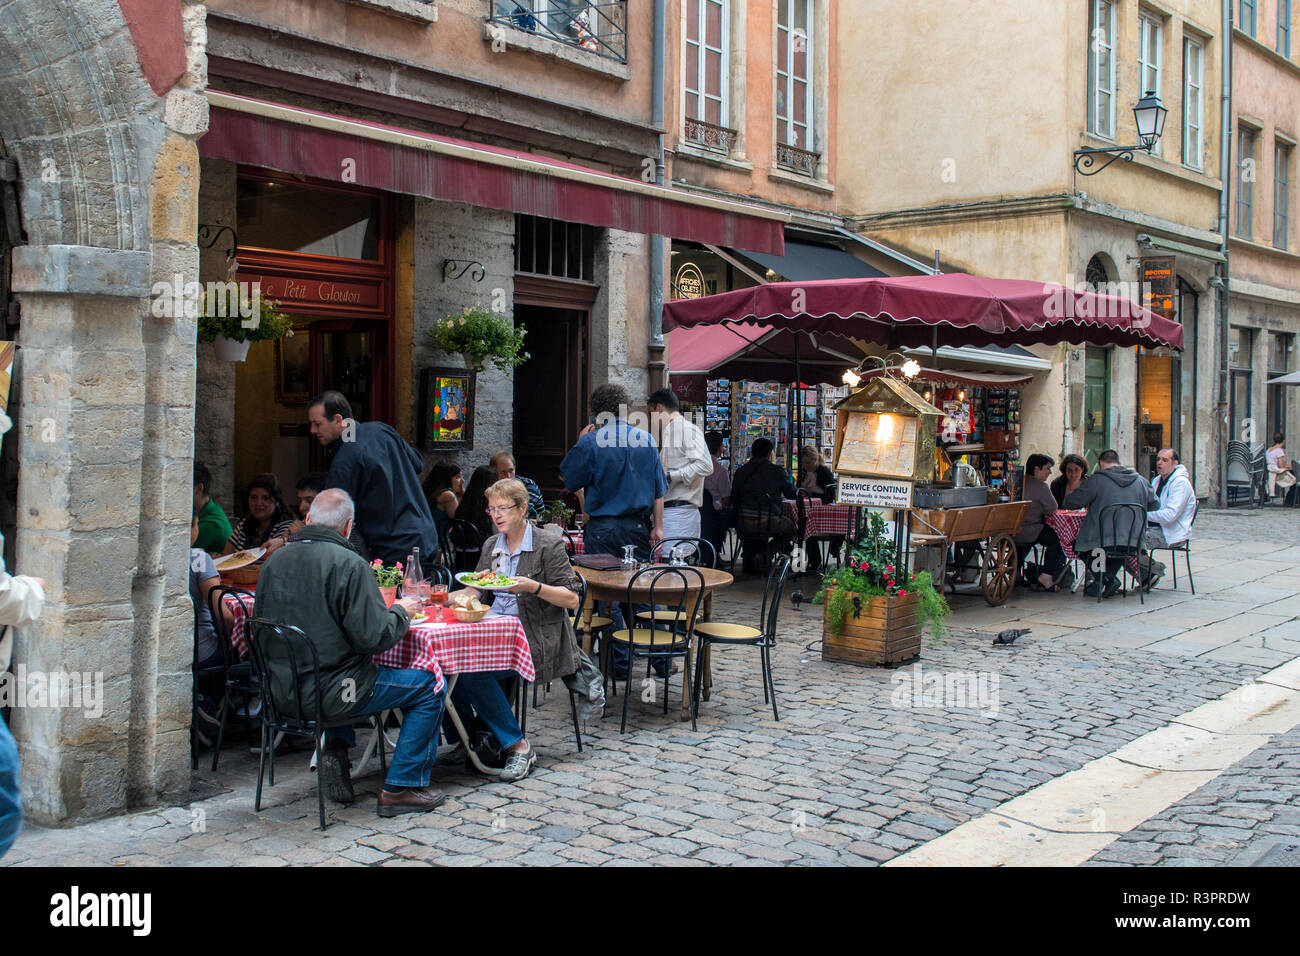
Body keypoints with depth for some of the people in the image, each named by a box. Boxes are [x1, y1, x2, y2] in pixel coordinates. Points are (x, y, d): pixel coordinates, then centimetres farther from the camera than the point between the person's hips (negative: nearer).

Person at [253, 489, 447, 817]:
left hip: (281, 692, 7)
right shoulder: (349, 564, -16)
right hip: (330, 696, -7)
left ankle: (335, 751, 20)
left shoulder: (275, 561, 3)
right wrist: (401, 612, 0)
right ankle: (401, 787, 8)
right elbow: (374, 636, -20)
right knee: (429, 684, 6)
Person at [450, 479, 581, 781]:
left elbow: (571, 599, -7)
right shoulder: (491, 546, 16)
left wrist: (533, 587, -21)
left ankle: (518, 746, -15)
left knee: (472, 670, -28)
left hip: (535, 640, -6)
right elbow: (474, 591, 20)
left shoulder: (548, 545, -3)